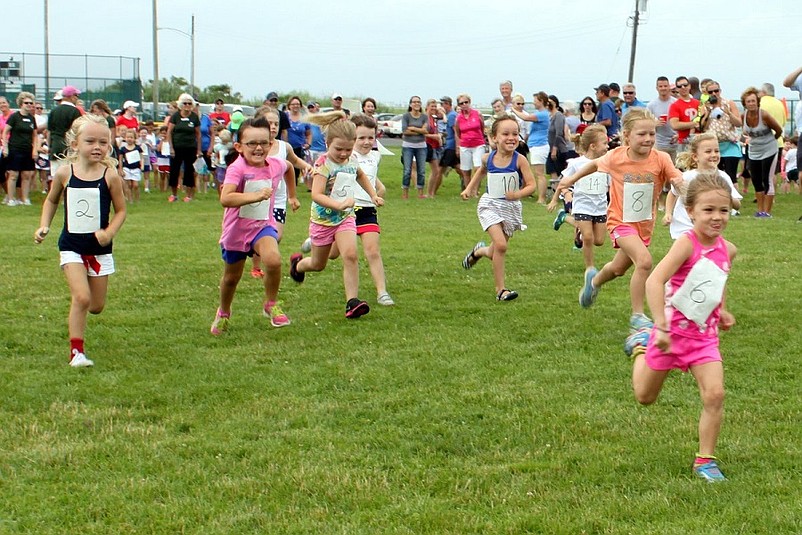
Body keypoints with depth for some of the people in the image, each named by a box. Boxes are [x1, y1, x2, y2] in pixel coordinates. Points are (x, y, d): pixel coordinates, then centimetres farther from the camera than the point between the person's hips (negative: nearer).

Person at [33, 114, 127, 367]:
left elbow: (121, 210, -1)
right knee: (81, 298, -14)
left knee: (96, 306, 9)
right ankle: (76, 351, 0)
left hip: (99, 248, 1)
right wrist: (43, 226, 1)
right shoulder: (65, 173, -5)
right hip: (71, 245, -1)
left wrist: (110, 232, -17)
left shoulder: (110, 175, -9)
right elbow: (51, 200, 13)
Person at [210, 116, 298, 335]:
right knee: (231, 277, 16)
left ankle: (271, 305, -4)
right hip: (236, 229, -2)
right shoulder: (237, 169, -23)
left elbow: (288, 168, 21)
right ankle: (223, 313, 47)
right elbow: (225, 198, -40)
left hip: (263, 226, 2)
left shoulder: (276, 165, -6)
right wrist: (256, 196, -48)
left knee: (273, 260, -29)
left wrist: (292, 195, 28)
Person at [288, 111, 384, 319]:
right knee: (318, 264, 15)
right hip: (323, 219, -4)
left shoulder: (351, 162, -1)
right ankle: (297, 263, 50)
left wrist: (373, 195, 20)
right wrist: (338, 204, -48)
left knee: (350, 255, -20)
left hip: (345, 217, 4)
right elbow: (316, 195, -34)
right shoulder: (323, 165, -22)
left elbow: (360, 175, 26)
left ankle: (352, 301, -20)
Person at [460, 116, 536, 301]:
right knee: (500, 245, -19)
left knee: (496, 253, 11)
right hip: (490, 205, -1)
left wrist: (519, 194, -31)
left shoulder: (519, 160, -13)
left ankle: (479, 251, 48)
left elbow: (531, 185, -14)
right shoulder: (488, 159, -5)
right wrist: (469, 188, 14)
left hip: (511, 207, 1)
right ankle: (500, 289, -8)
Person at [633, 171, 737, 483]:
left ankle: (705, 460, 2)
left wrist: (722, 310, 9)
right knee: (645, 397, 14)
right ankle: (640, 351, 45)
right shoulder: (687, 244, -23)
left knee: (715, 394, -13)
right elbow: (654, 281, -33)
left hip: (704, 335, 4)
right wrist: (661, 327, -38)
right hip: (672, 331, -4)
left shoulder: (728, 250, -2)